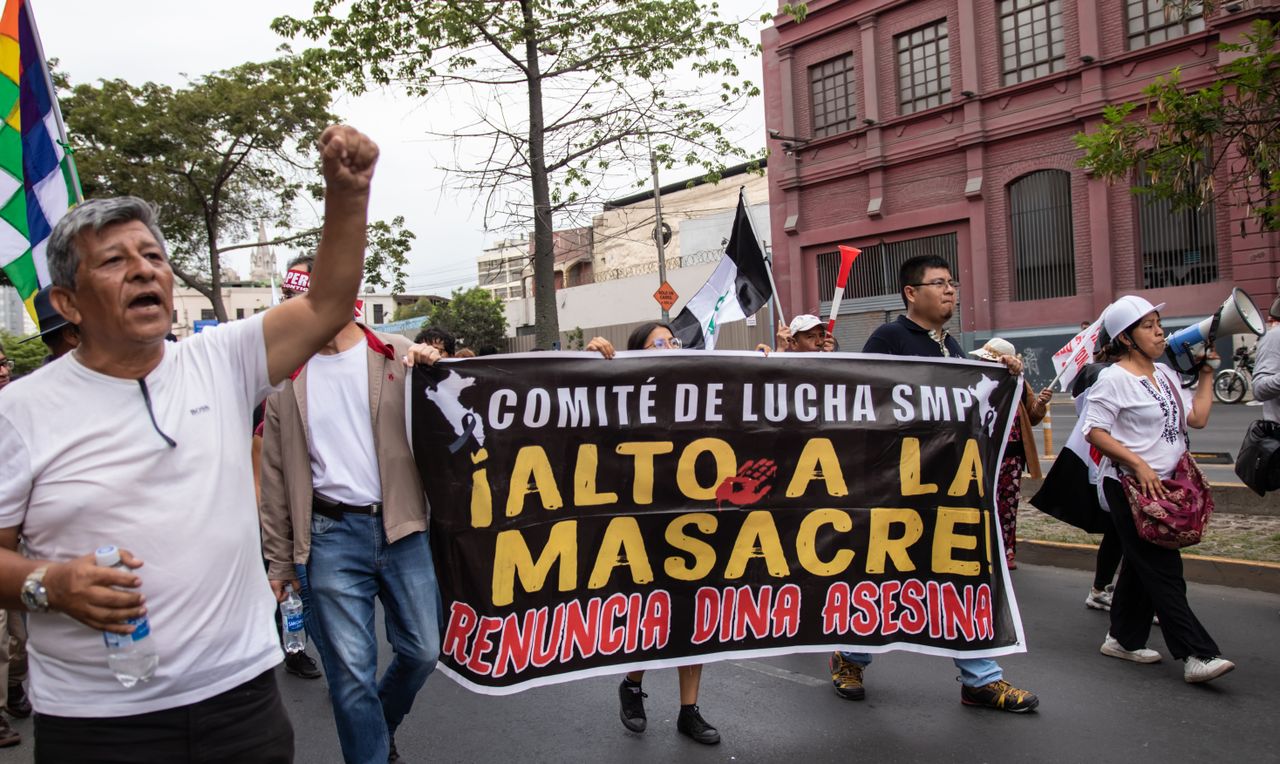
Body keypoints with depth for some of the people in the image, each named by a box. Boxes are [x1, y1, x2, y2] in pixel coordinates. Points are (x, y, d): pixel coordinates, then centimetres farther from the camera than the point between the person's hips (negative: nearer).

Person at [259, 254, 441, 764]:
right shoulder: (287, 377, 4)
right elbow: (276, 477, 7)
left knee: (423, 651, 10)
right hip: (332, 534, 0)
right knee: (351, 670, 3)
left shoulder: (400, 358, 1)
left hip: (403, 529, 1)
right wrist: (280, 560, 6)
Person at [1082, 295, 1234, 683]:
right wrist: (1138, 464, -24)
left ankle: (1124, 639, 24)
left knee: (1142, 564, 14)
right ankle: (1197, 654, -5)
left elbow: (1197, 417, 12)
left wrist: (1207, 374, 14)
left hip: (1162, 486, 9)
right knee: (1163, 571, -7)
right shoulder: (1115, 379, -13)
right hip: (1130, 487, -9)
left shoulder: (1165, 374, 13)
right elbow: (1094, 431, -18)